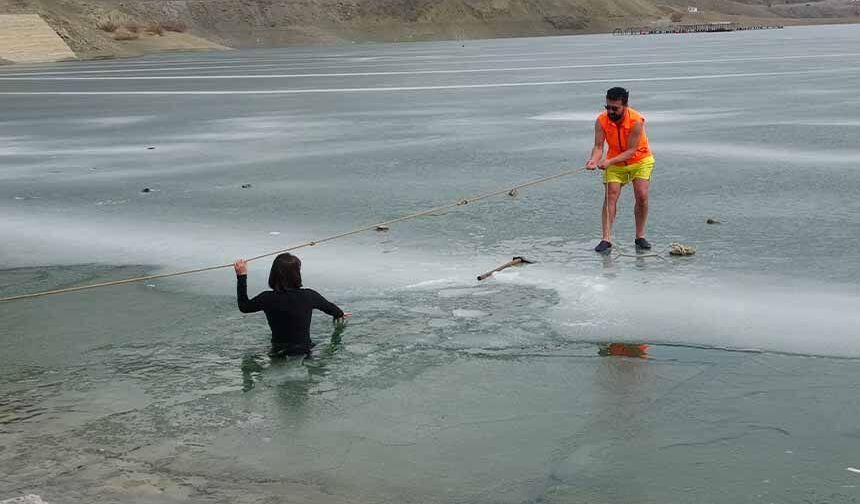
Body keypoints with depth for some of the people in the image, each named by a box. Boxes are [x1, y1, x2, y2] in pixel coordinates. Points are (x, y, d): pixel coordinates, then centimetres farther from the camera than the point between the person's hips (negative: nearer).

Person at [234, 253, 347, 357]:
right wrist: (340, 314, 39)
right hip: (305, 352, 0)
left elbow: (244, 306, 9)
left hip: (278, 354, 0)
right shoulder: (309, 296, -8)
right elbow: (330, 308, 14)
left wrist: (241, 276, 14)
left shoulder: (267, 298, -11)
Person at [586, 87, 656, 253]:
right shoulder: (601, 121, -19)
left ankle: (640, 237, 0)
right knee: (610, 197, -10)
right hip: (614, 162, 2)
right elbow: (598, 146, -19)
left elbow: (631, 151, -29)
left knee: (642, 196, -13)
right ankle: (606, 239, -12)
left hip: (640, 160, -2)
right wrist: (594, 159, -41)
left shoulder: (636, 121, -28)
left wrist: (609, 161, -39)